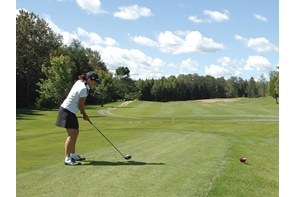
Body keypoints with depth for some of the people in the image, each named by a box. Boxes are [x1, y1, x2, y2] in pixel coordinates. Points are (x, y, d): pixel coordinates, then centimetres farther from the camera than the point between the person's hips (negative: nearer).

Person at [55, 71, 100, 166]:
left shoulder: (79, 82, 7)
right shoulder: (84, 89, -21)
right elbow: (81, 105, -12)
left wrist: (83, 113, 12)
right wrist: (85, 115, 5)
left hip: (70, 111, 10)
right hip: (67, 111, -10)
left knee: (75, 133, 17)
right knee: (72, 134, -14)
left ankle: (73, 155, 27)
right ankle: (67, 159, -17)